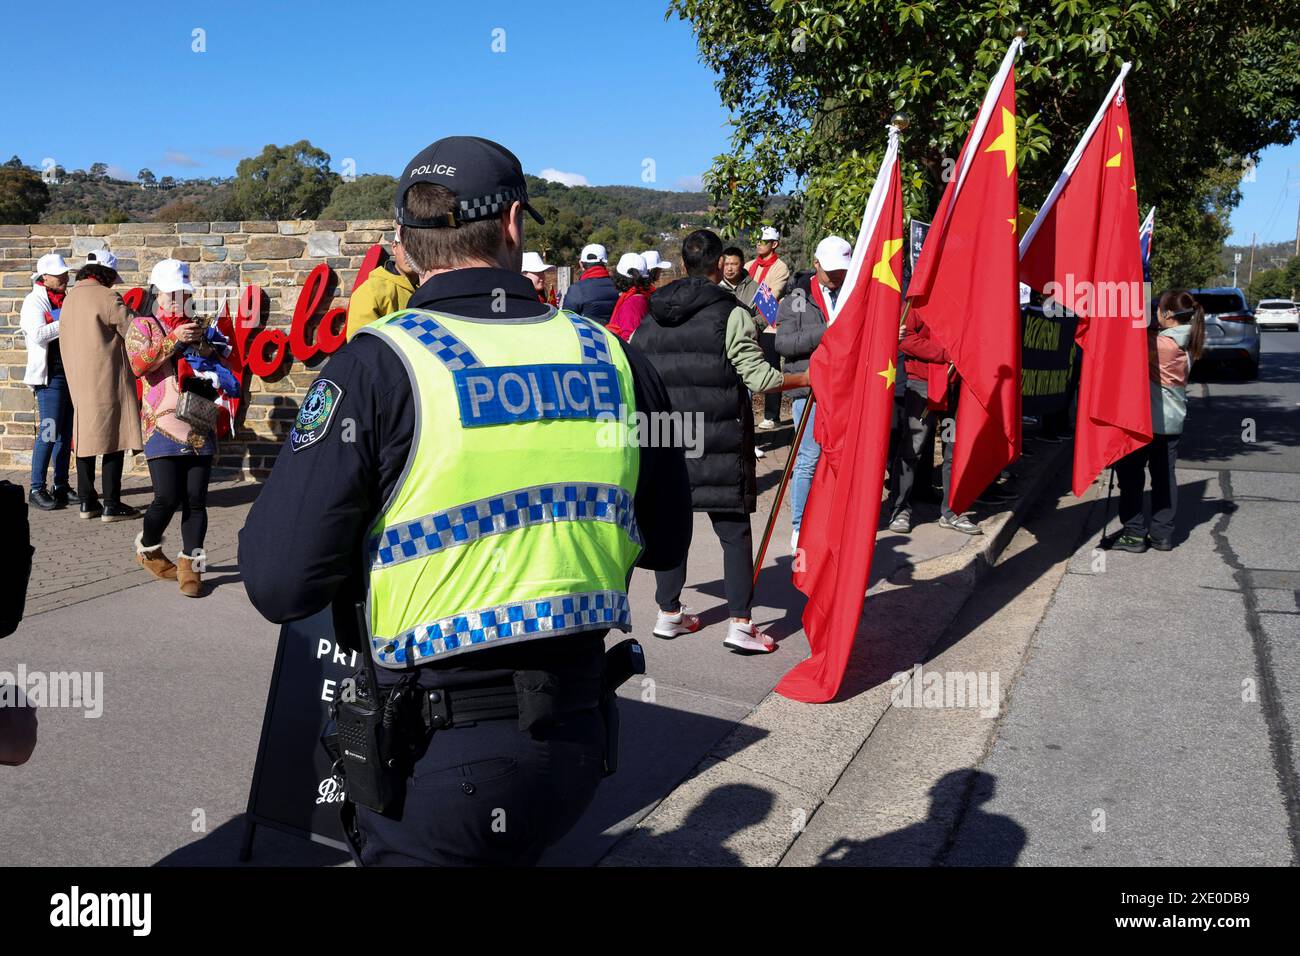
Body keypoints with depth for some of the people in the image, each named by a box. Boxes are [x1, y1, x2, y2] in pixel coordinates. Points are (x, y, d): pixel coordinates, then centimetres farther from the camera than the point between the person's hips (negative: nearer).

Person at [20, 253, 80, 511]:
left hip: (71, 373, 8)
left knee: (66, 432, 9)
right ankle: (37, 489, -4)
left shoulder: (65, 299, 17)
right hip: (51, 376, -8)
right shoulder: (34, 301, -6)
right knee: (49, 433, -10)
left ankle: (61, 487, 16)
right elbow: (38, 334, -21)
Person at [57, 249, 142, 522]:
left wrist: (75, 374, 22)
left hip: (78, 381, 8)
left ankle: (87, 501, 16)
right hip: (107, 379, -7)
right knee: (114, 439, -3)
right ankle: (112, 505, -2)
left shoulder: (69, 299, 12)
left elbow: (65, 343, 16)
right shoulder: (107, 298, -11)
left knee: (86, 437, 12)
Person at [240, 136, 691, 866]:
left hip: (439, 759, -4)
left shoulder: (380, 367, -14)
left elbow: (279, 584, -16)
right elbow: (666, 544, 9)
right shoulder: (610, 359, -2)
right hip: (578, 736, 5)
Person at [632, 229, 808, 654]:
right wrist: (806, 377, 2)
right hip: (718, 446, -5)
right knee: (734, 532, 3)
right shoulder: (730, 314, -10)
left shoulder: (650, 319, 7)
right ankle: (740, 624, 3)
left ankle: (668, 614, 23)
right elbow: (758, 377, -13)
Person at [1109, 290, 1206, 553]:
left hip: (1148, 419, -8)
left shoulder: (1161, 343, -18)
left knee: (1130, 475, 2)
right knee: (1164, 477, 11)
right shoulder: (1187, 343, 6)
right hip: (1173, 420, 8)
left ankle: (1135, 533, 4)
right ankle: (1163, 534, 15)